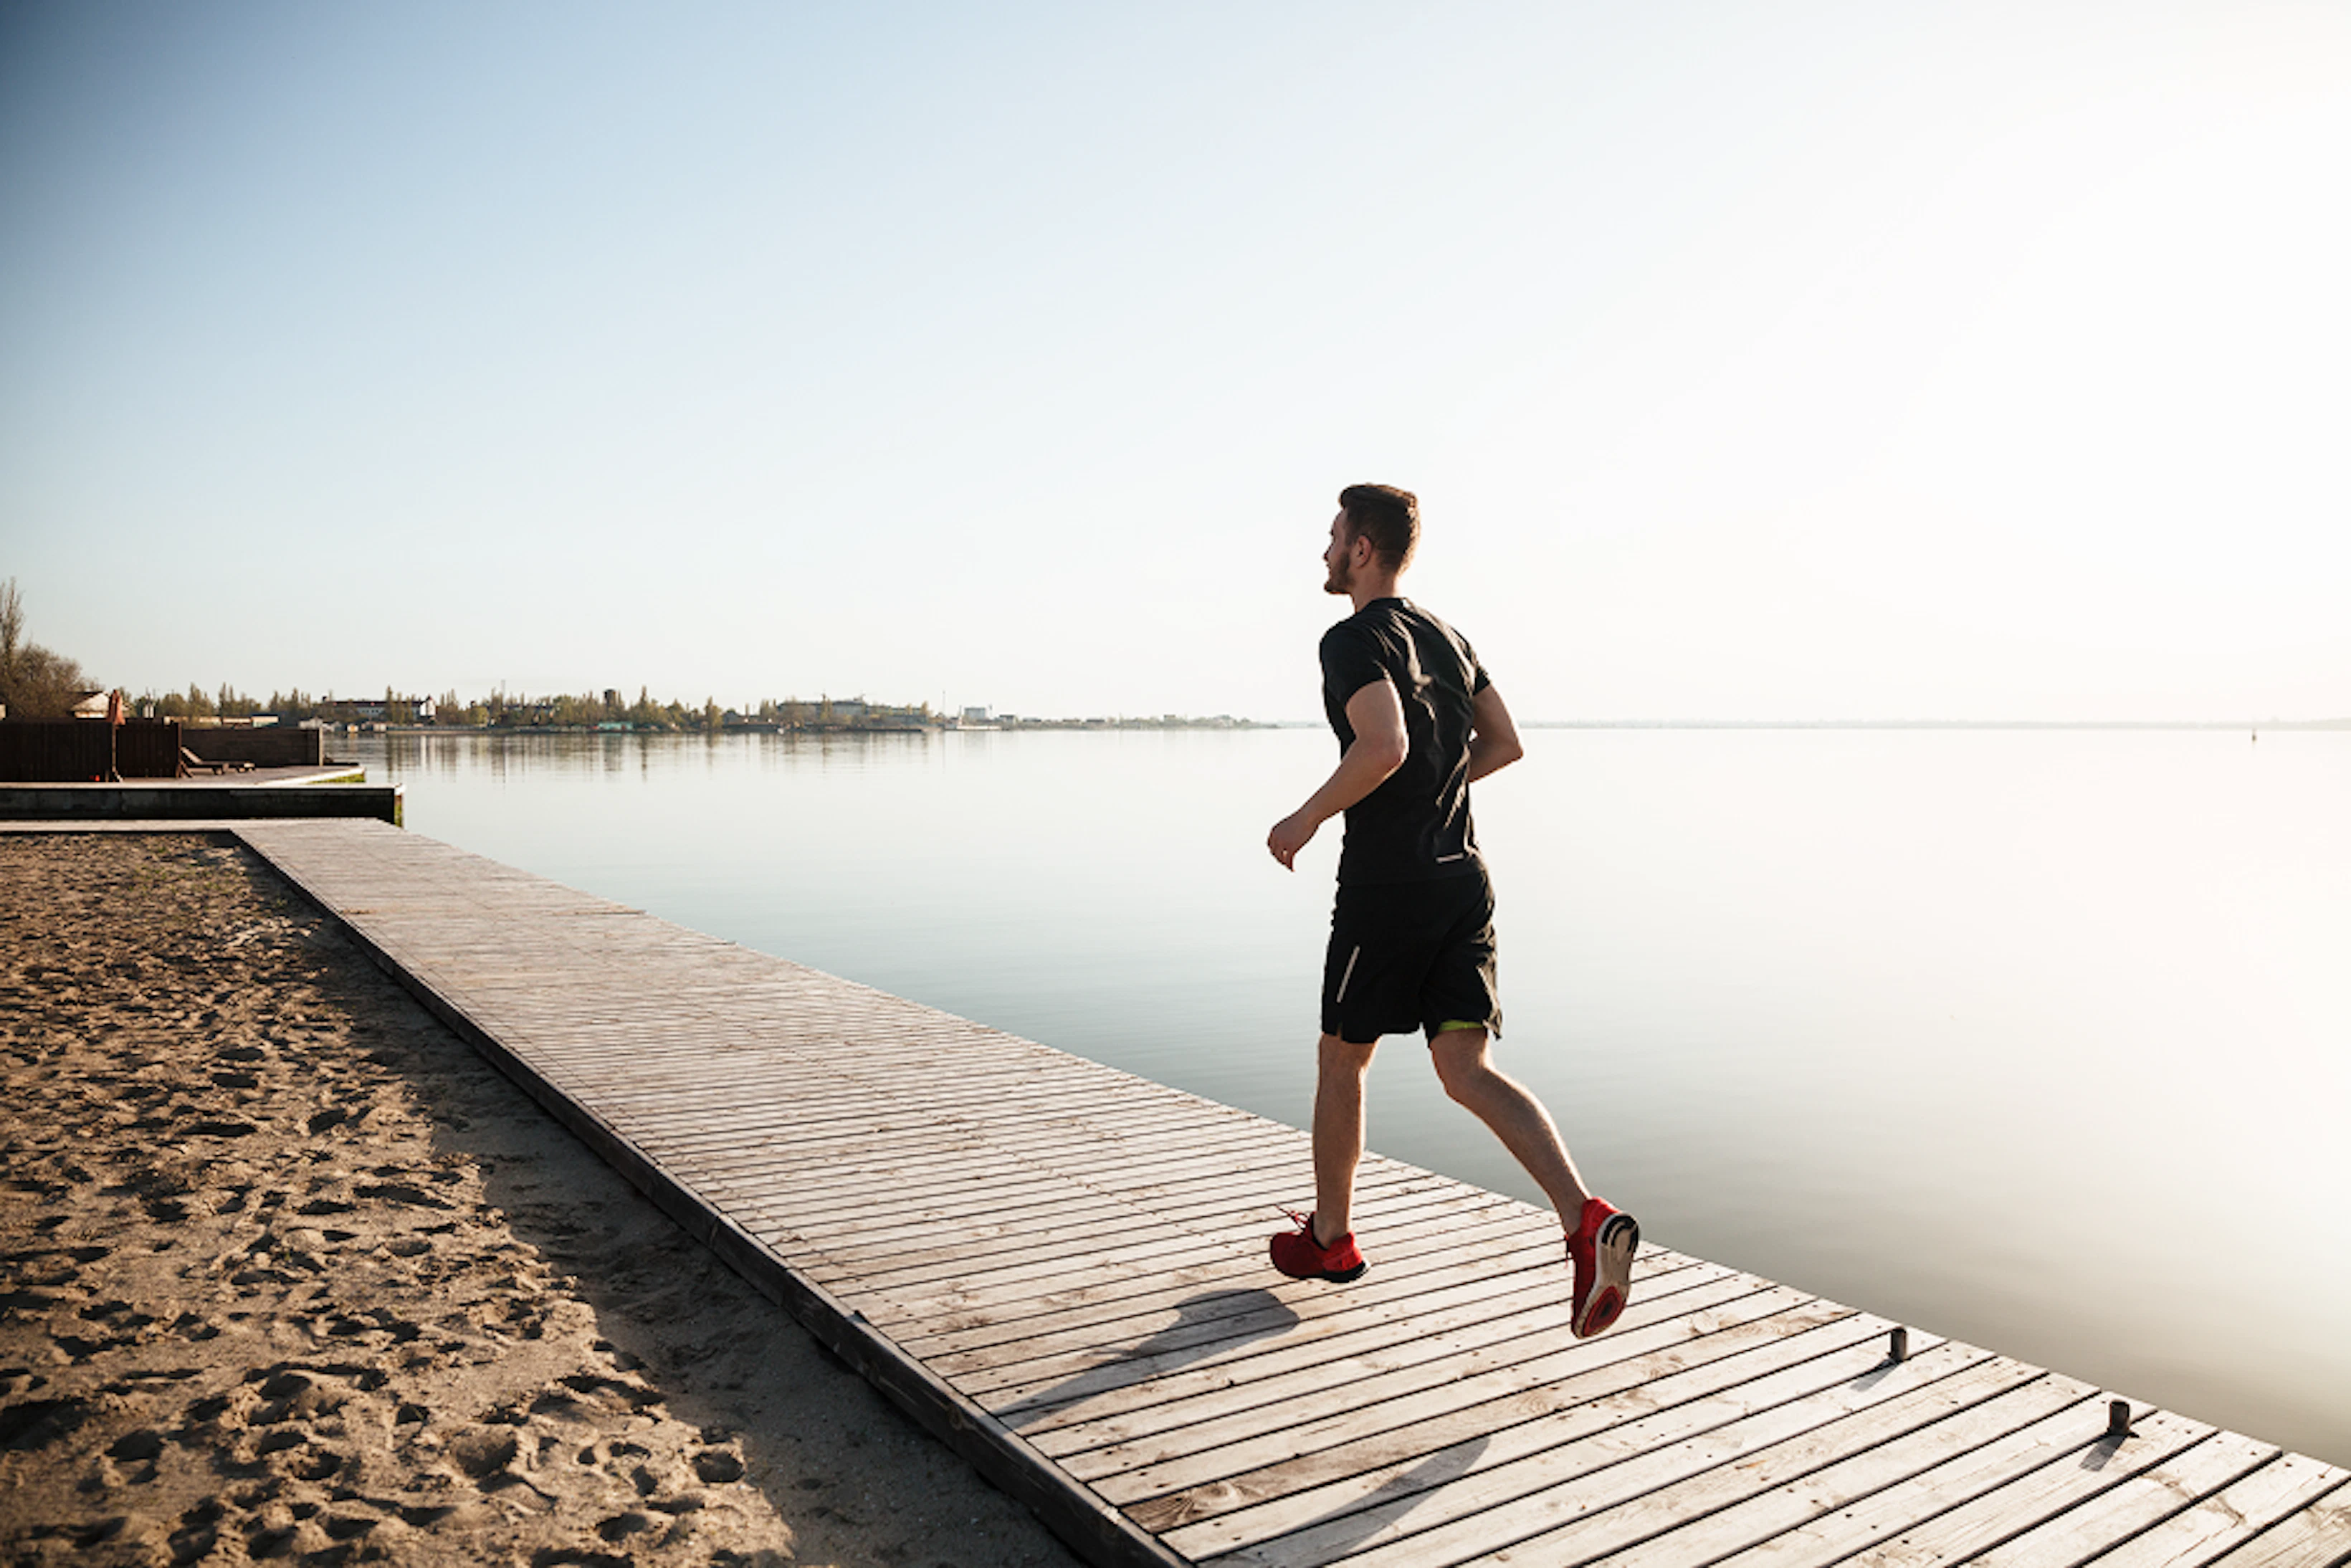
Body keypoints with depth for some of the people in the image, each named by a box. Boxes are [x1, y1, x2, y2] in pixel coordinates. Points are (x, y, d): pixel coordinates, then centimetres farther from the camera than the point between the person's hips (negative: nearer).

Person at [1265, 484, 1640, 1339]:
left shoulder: (1354, 639, -10)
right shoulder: (1447, 636, 16)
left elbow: (1384, 747, -26)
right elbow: (1504, 745, 19)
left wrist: (1305, 819, -13)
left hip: (1384, 887, -7)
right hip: (1462, 881, 7)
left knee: (1342, 1058, 11)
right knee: (1469, 1069, 3)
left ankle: (1329, 1237, 27)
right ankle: (1588, 1220, -15)